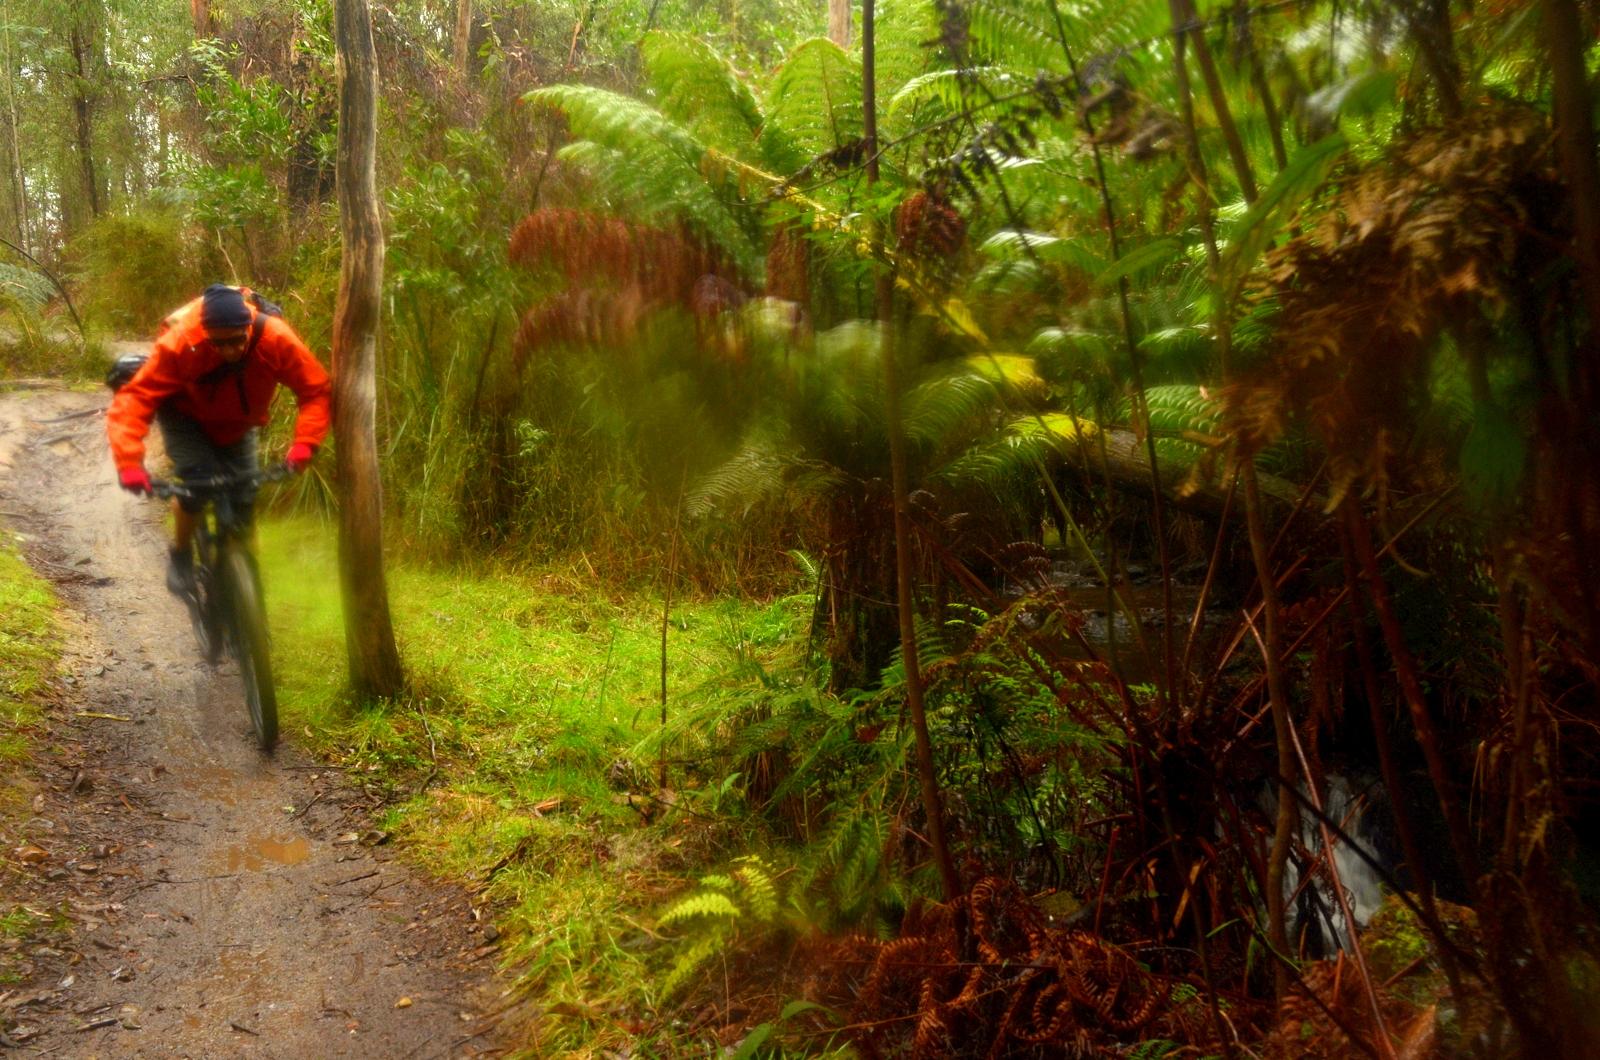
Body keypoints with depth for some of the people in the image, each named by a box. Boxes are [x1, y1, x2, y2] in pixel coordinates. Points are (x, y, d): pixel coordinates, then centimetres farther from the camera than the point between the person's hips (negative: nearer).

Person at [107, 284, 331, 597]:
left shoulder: (276, 339, -33)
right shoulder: (179, 344, -36)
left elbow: (316, 389, -24)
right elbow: (133, 400, -34)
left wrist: (305, 443, -37)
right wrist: (129, 462, -46)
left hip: (237, 425, 2)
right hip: (185, 416, -2)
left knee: (243, 501, -6)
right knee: (197, 480, -25)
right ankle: (181, 555, 3)